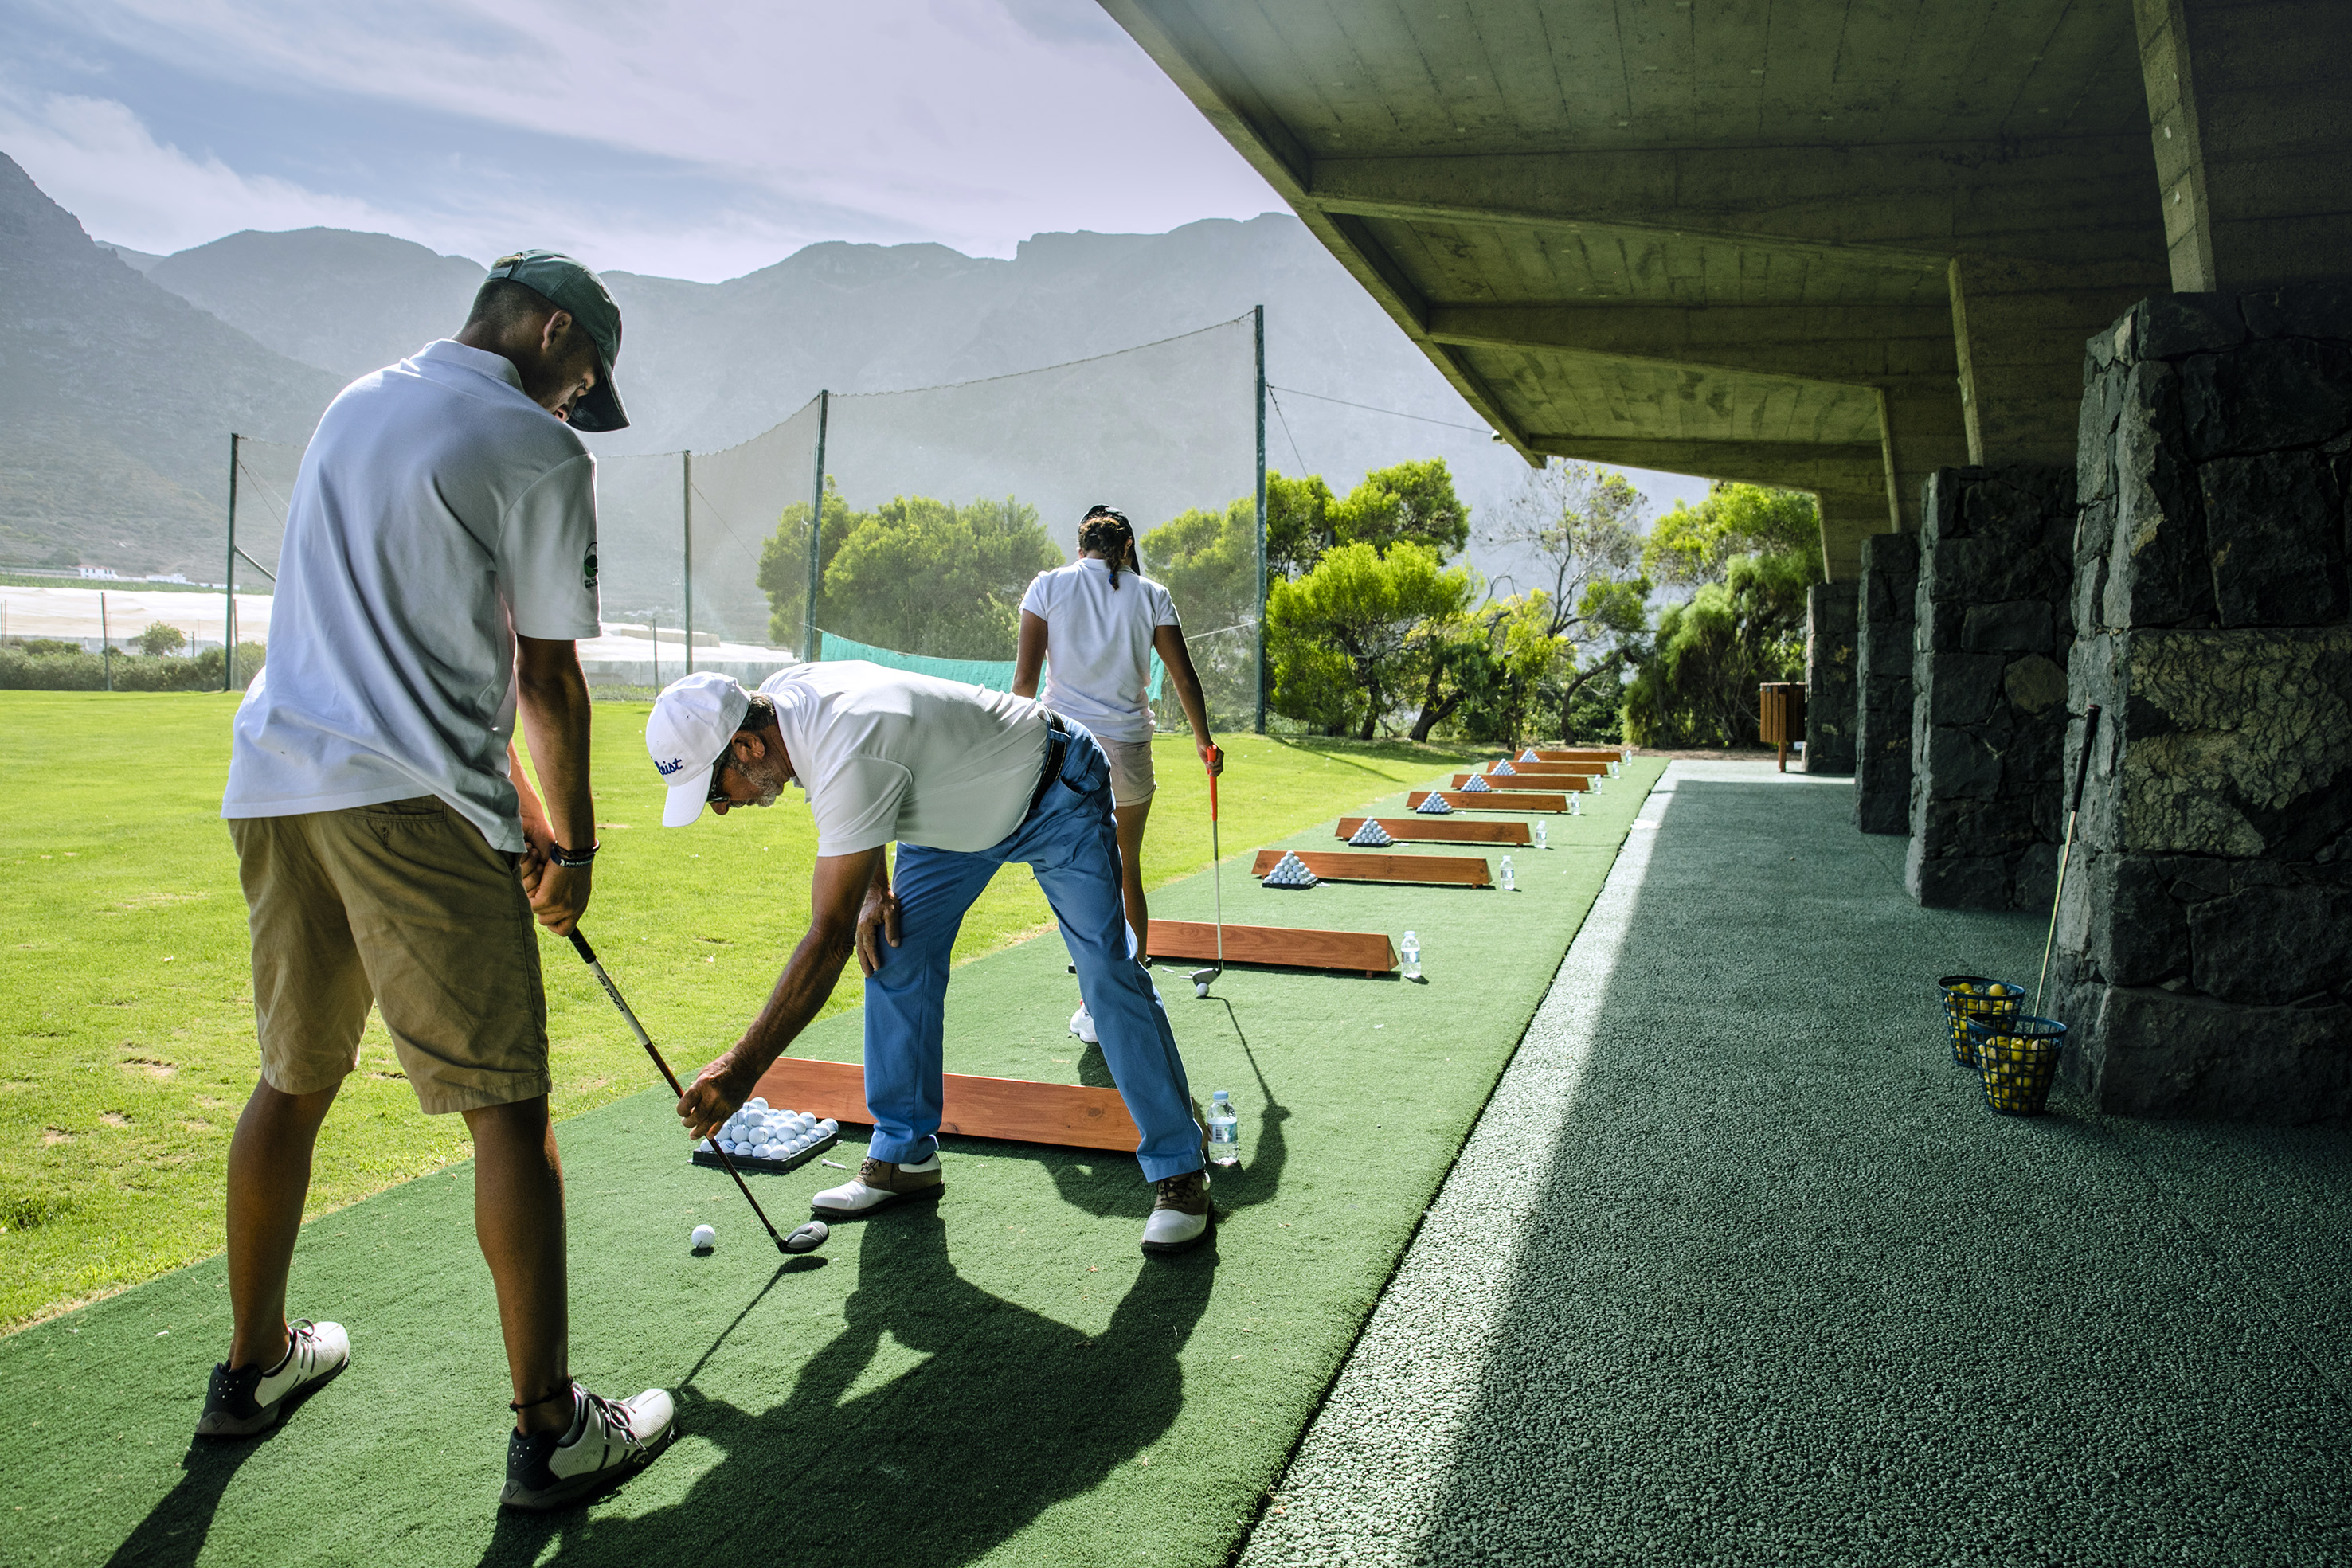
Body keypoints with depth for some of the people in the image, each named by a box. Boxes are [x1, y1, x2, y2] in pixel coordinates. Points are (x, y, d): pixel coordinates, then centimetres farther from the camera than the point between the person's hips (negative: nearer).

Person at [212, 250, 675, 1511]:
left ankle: (255, 1364, 35)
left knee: (294, 1079, 20)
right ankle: (550, 1430, 3)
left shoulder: (355, 405, 20)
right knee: (508, 1108, -3)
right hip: (411, 802, -8)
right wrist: (570, 845, 9)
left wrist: (516, 802, 22)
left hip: (273, 779, 8)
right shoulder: (540, 451, -3)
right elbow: (548, 680, -4)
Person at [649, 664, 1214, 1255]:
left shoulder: (850, 760, -41)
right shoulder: (778, 697, -14)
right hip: (960, 804, 9)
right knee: (893, 957, -1)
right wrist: (875, 888, -3)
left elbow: (829, 940, -39)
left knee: (1108, 975, -16)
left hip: (1057, 798, -9)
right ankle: (906, 1156, 10)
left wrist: (741, 1068, -36)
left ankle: (1180, 1173, -6)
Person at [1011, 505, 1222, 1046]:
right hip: (1128, 749, 1)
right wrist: (1204, 741, 18)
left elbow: (1025, 678, -3)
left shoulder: (1049, 585, 2)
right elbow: (1185, 678, 5)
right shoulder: (1151, 594, 5)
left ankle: (1093, 1007, 9)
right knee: (1127, 872, 16)